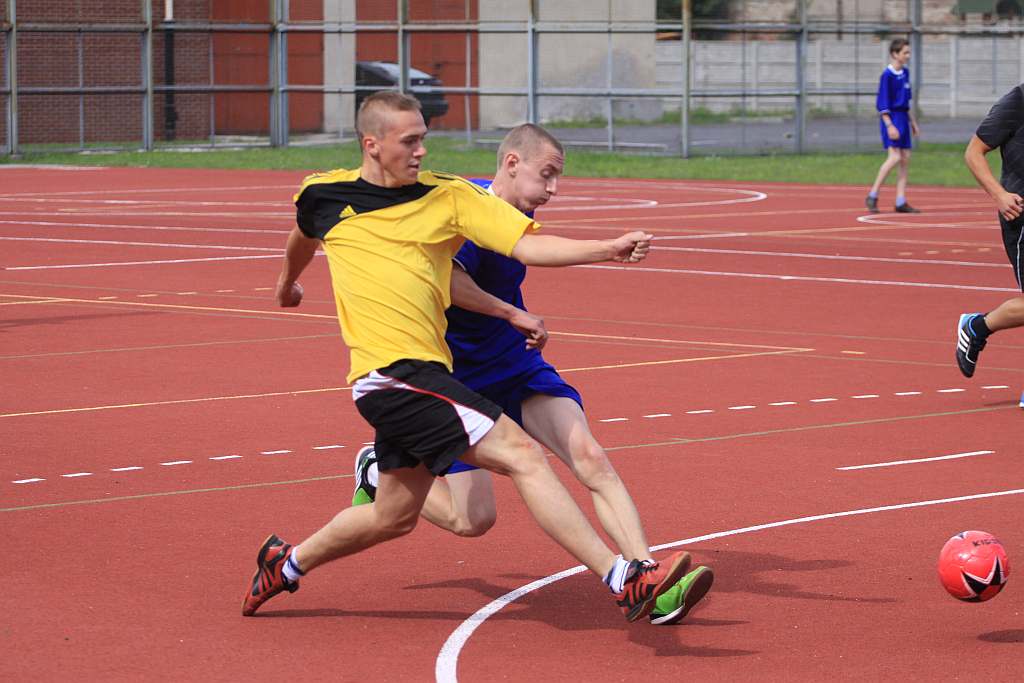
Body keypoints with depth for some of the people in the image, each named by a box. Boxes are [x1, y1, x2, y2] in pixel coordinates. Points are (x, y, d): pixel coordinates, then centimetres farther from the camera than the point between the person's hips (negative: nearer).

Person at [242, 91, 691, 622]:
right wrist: (288, 281, 47)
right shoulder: (323, 196, 3)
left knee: (394, 517, 18)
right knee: (522, 454, -17)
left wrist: (608, 249, -19)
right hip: (390, 373, -5)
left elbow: (527, 245, -5)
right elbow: (303, 238, 28)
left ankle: (286, 563, 42)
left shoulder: (448, 196, 5)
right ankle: (624, 582, -21)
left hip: (424, 369, 5)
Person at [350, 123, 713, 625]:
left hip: (519, 367, 7)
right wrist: (513, 315, -28)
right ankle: (380, 472, 23)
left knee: (591, 459, -14)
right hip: (459, 379, -7)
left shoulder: (516, 213, 7)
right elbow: (446, 281, -37)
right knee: (474, 519, -6)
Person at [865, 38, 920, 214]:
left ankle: (901, 202, 7)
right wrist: (889, 125, -21)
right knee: (895, 157, -17)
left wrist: (912, 121, 23)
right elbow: (882, 103, -14)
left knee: (905, 158, 5)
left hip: (903, 117, 8)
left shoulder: (905, 73, 12)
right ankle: (872, 196, -9)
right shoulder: (887, 75, -12)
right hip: (891, 118, -8)